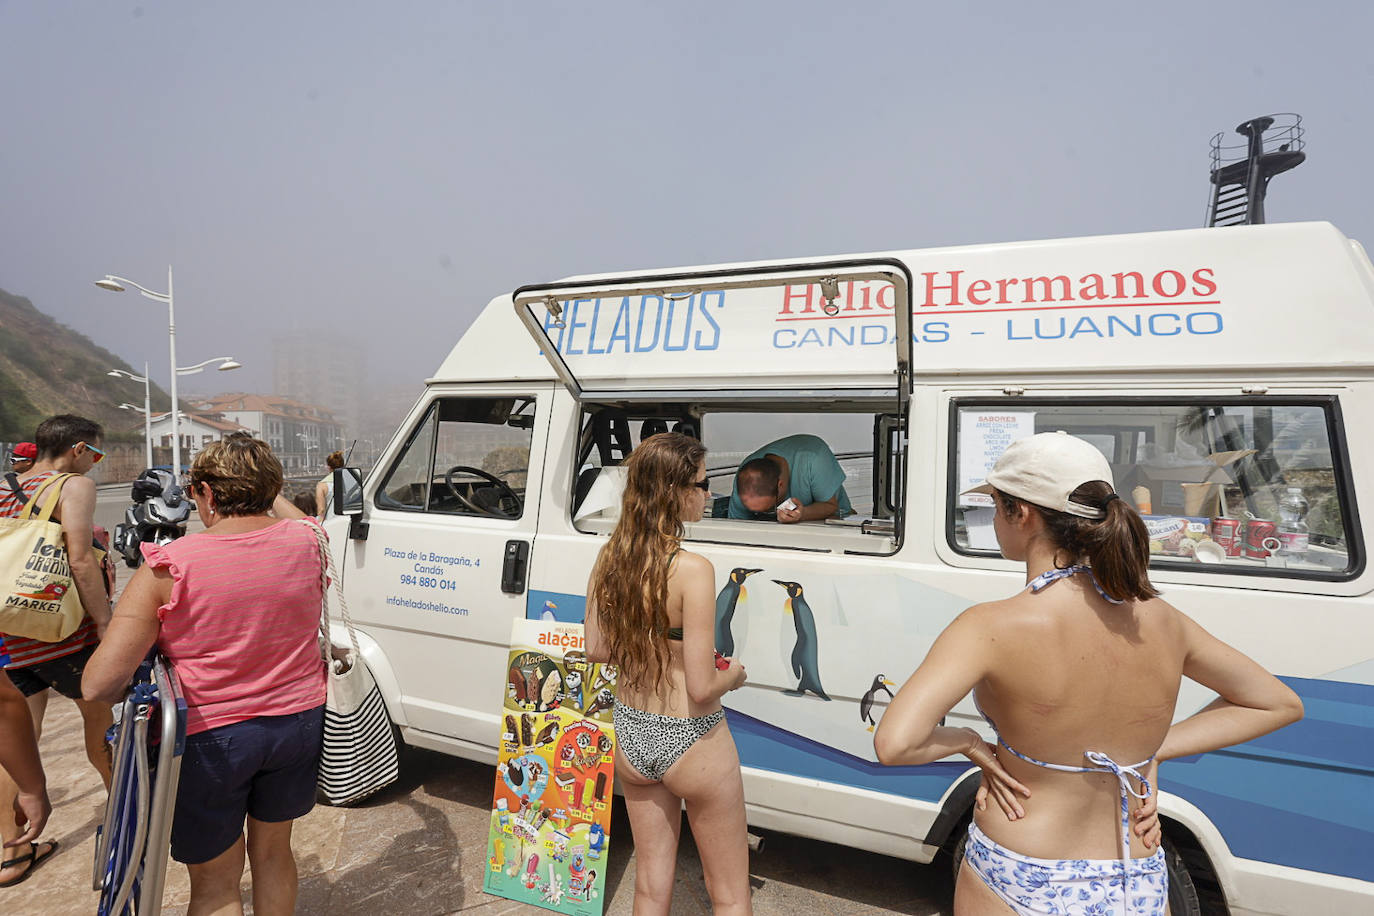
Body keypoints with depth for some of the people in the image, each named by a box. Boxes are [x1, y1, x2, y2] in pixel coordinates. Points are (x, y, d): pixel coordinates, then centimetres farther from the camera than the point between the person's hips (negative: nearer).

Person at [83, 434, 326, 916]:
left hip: (210, 738, -3)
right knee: (273, 850, 26)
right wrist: (262, 489, 27)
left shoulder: (168, 568, -19)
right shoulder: (306, 542, -8)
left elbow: (98, 685, -18)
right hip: (298, 724, 3)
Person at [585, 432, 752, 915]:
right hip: (692, 747, -6)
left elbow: (597, 649, 5)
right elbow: (702, 688, -24)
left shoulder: (609, 557, -6)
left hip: (630, 738, 6)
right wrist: (733, 675, -3)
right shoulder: (692, 569, -26)